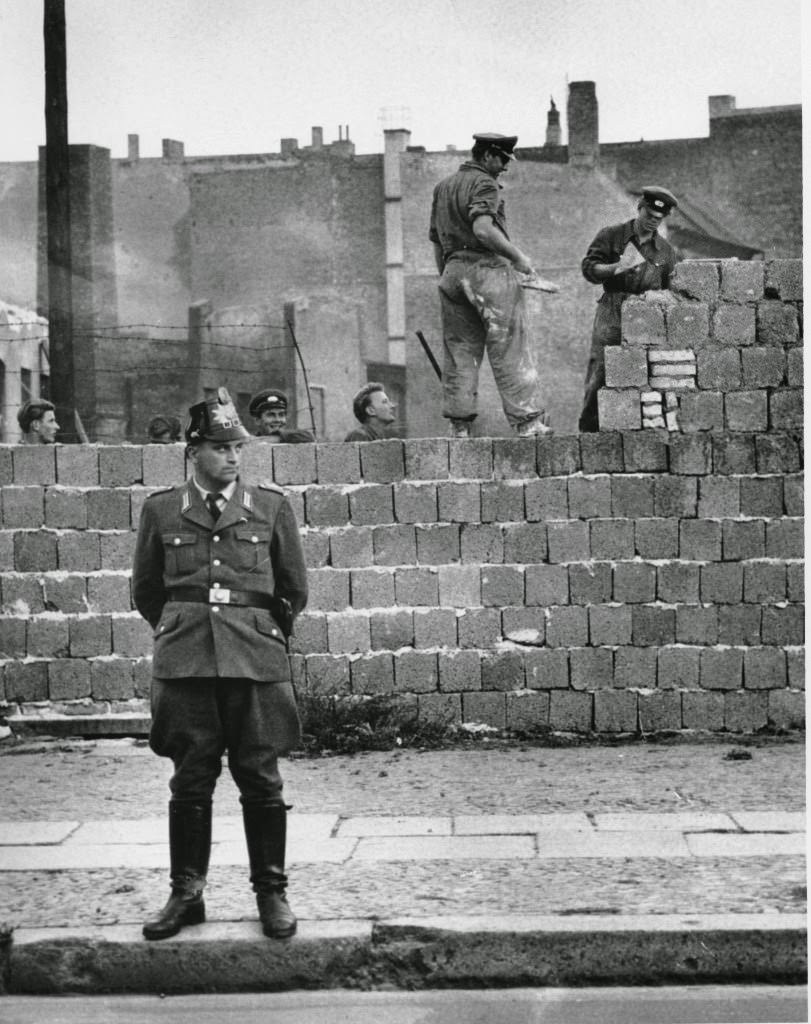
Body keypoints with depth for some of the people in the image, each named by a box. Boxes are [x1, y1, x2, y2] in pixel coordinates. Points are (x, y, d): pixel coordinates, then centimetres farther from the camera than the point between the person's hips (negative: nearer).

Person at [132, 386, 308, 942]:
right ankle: (186, 894, 15)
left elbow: (294, 591, 14)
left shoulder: (271, 505, 6)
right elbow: (146, 591, 17)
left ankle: (272, 893, 13)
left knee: (261, 781, 2)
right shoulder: (161, 509, 7)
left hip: (258, 662, 0)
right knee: (190, 782, 4)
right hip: (185, 665, 1)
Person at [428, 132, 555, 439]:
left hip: (453, 270, 7)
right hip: (487, 267, -7)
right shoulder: (484, 184, -5)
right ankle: (528, 422, -6)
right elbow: (483, 229, -22)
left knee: (459, 352, 7)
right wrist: (517, 257, -16)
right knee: (510, 350, -5)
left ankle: (459, 427, 4)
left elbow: (436, 241, 21)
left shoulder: (442, 187, 20)